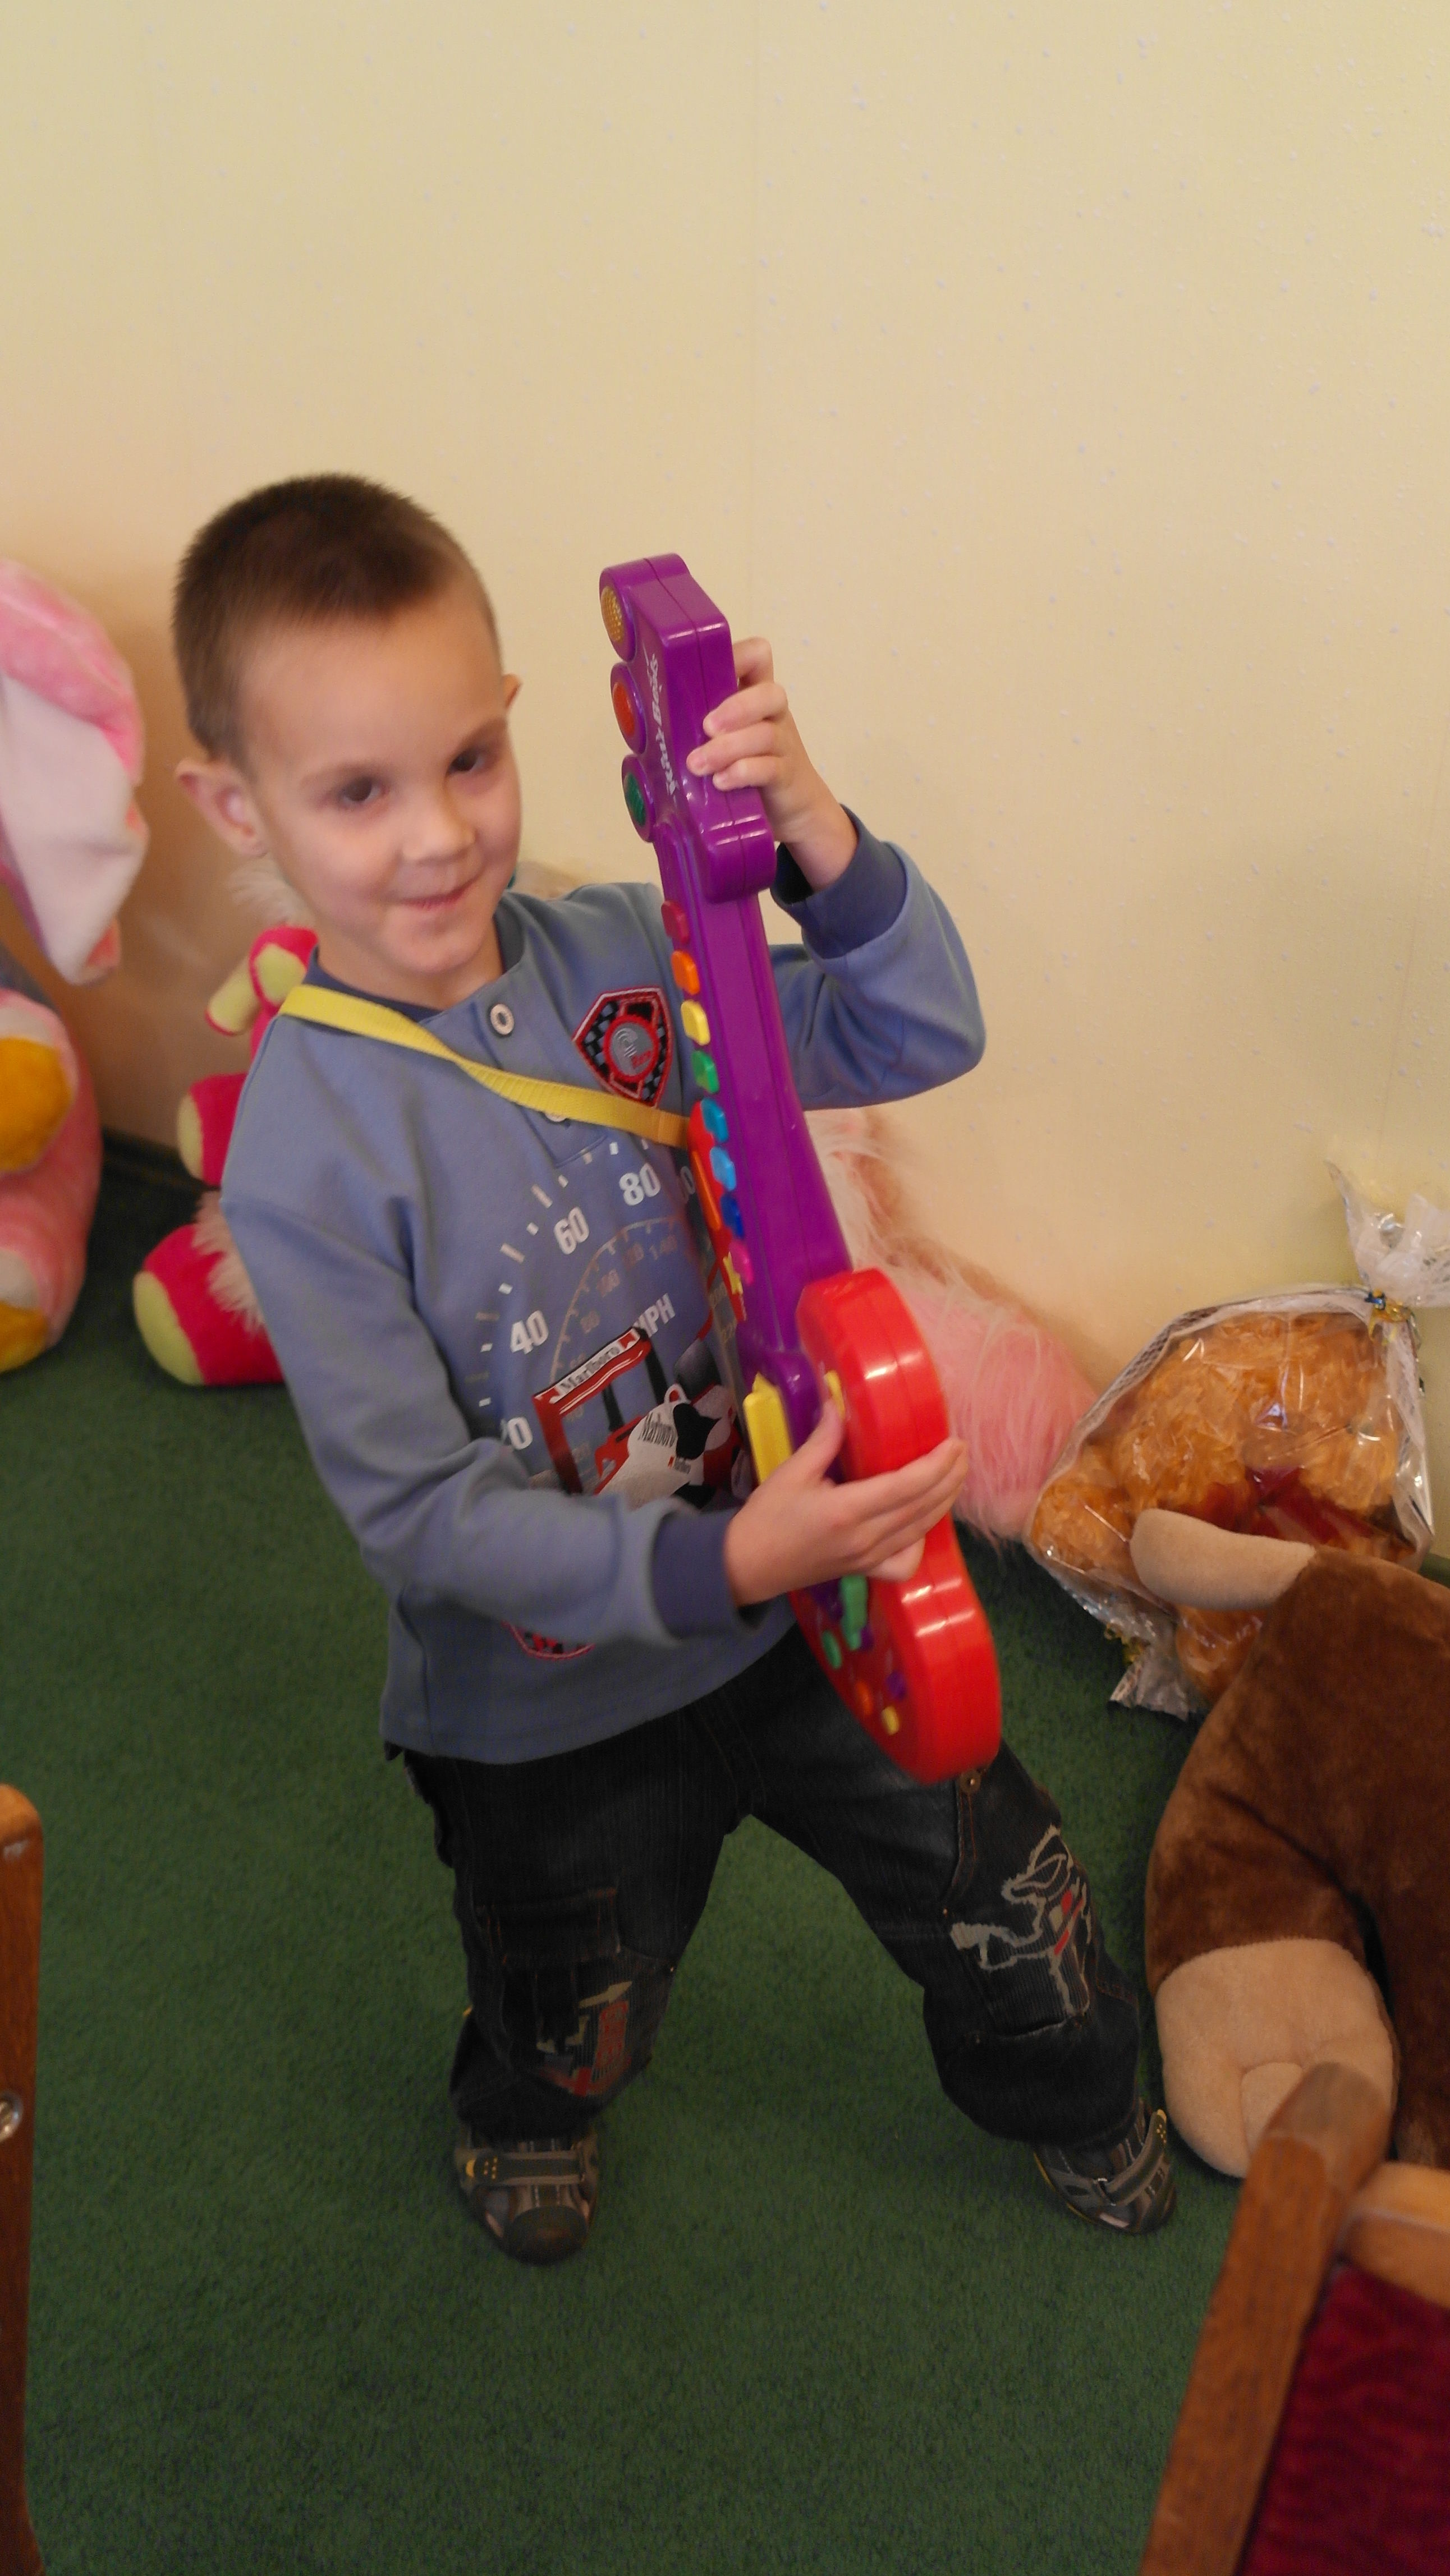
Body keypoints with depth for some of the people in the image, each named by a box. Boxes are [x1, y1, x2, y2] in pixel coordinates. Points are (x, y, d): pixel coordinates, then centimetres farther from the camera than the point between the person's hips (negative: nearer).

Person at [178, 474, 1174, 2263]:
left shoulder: (618, 954, -13)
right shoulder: (300, 1157, -26)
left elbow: (921, 1038, -11)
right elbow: (419, 1512, -25)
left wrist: (815, 835, -29)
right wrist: (713, 1563, -36)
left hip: (789, 1590, 3)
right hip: (547, 1704, -3)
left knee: (1001, 1884, 20)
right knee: (572, 2025, 26)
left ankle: (1068, 2091, 56)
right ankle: (522, 2112, 65)